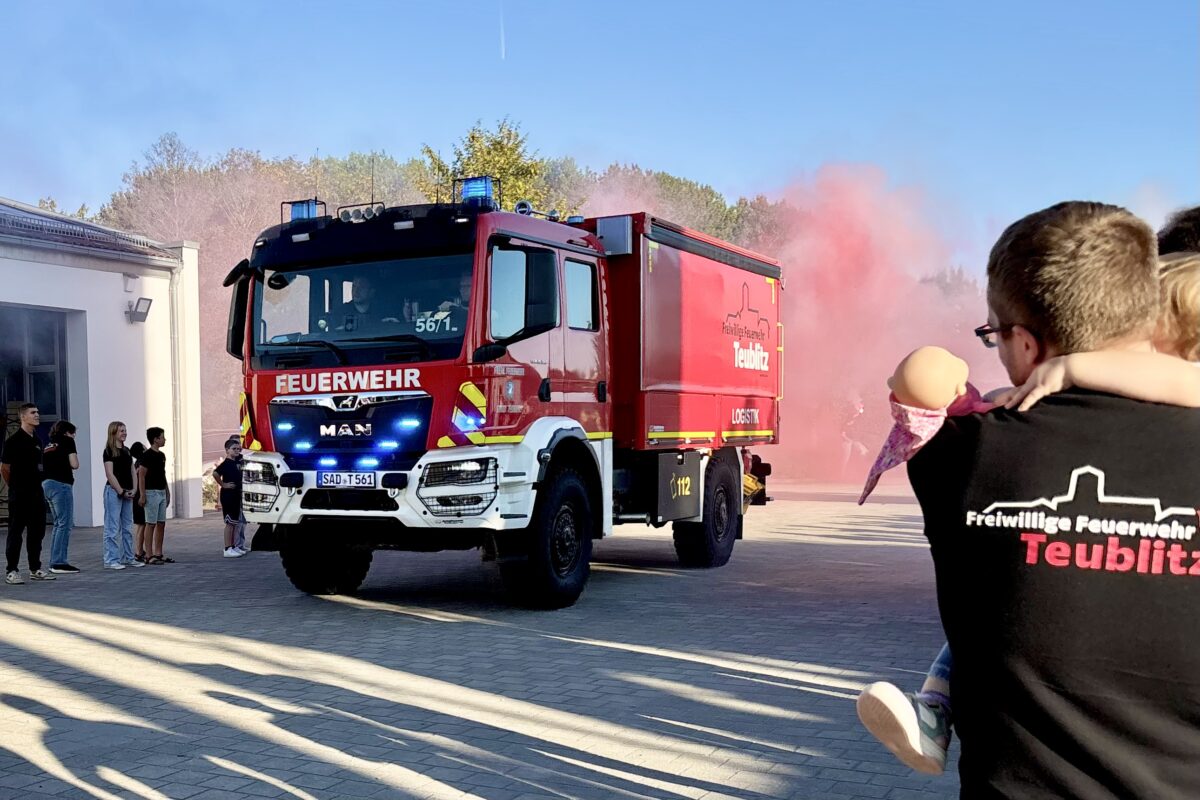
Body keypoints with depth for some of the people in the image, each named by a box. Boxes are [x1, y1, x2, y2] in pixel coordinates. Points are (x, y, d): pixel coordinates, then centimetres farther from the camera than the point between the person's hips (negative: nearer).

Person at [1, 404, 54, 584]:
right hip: (19, 495, -7)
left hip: (37, 492, 7)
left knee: (37, 532, 11)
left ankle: (35, 569, 19)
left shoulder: (37, 440, 11)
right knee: (16, 532, -1)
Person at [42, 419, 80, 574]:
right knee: (65, 524, -6)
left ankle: (55, 562, 15)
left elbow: (43, 465, 13)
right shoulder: (67, 441, 2)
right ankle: (59, 563, -9)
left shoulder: (48, 446, 21)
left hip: (47, 484, 8)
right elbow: (74, 464, -6)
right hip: (61, 485, -8)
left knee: (59, 524, 15)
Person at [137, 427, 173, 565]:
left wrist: (168, 492, 19)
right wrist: (142, 495, -18)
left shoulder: (162, 455, 14)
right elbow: (141, 476, -14)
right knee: (151, 524, -6)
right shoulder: (147, 455, -11)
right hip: (151, 493, -8)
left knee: (161, 524, 9)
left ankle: (158, 554, 14)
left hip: (162, 492, 8)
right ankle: (149, 556, -3)